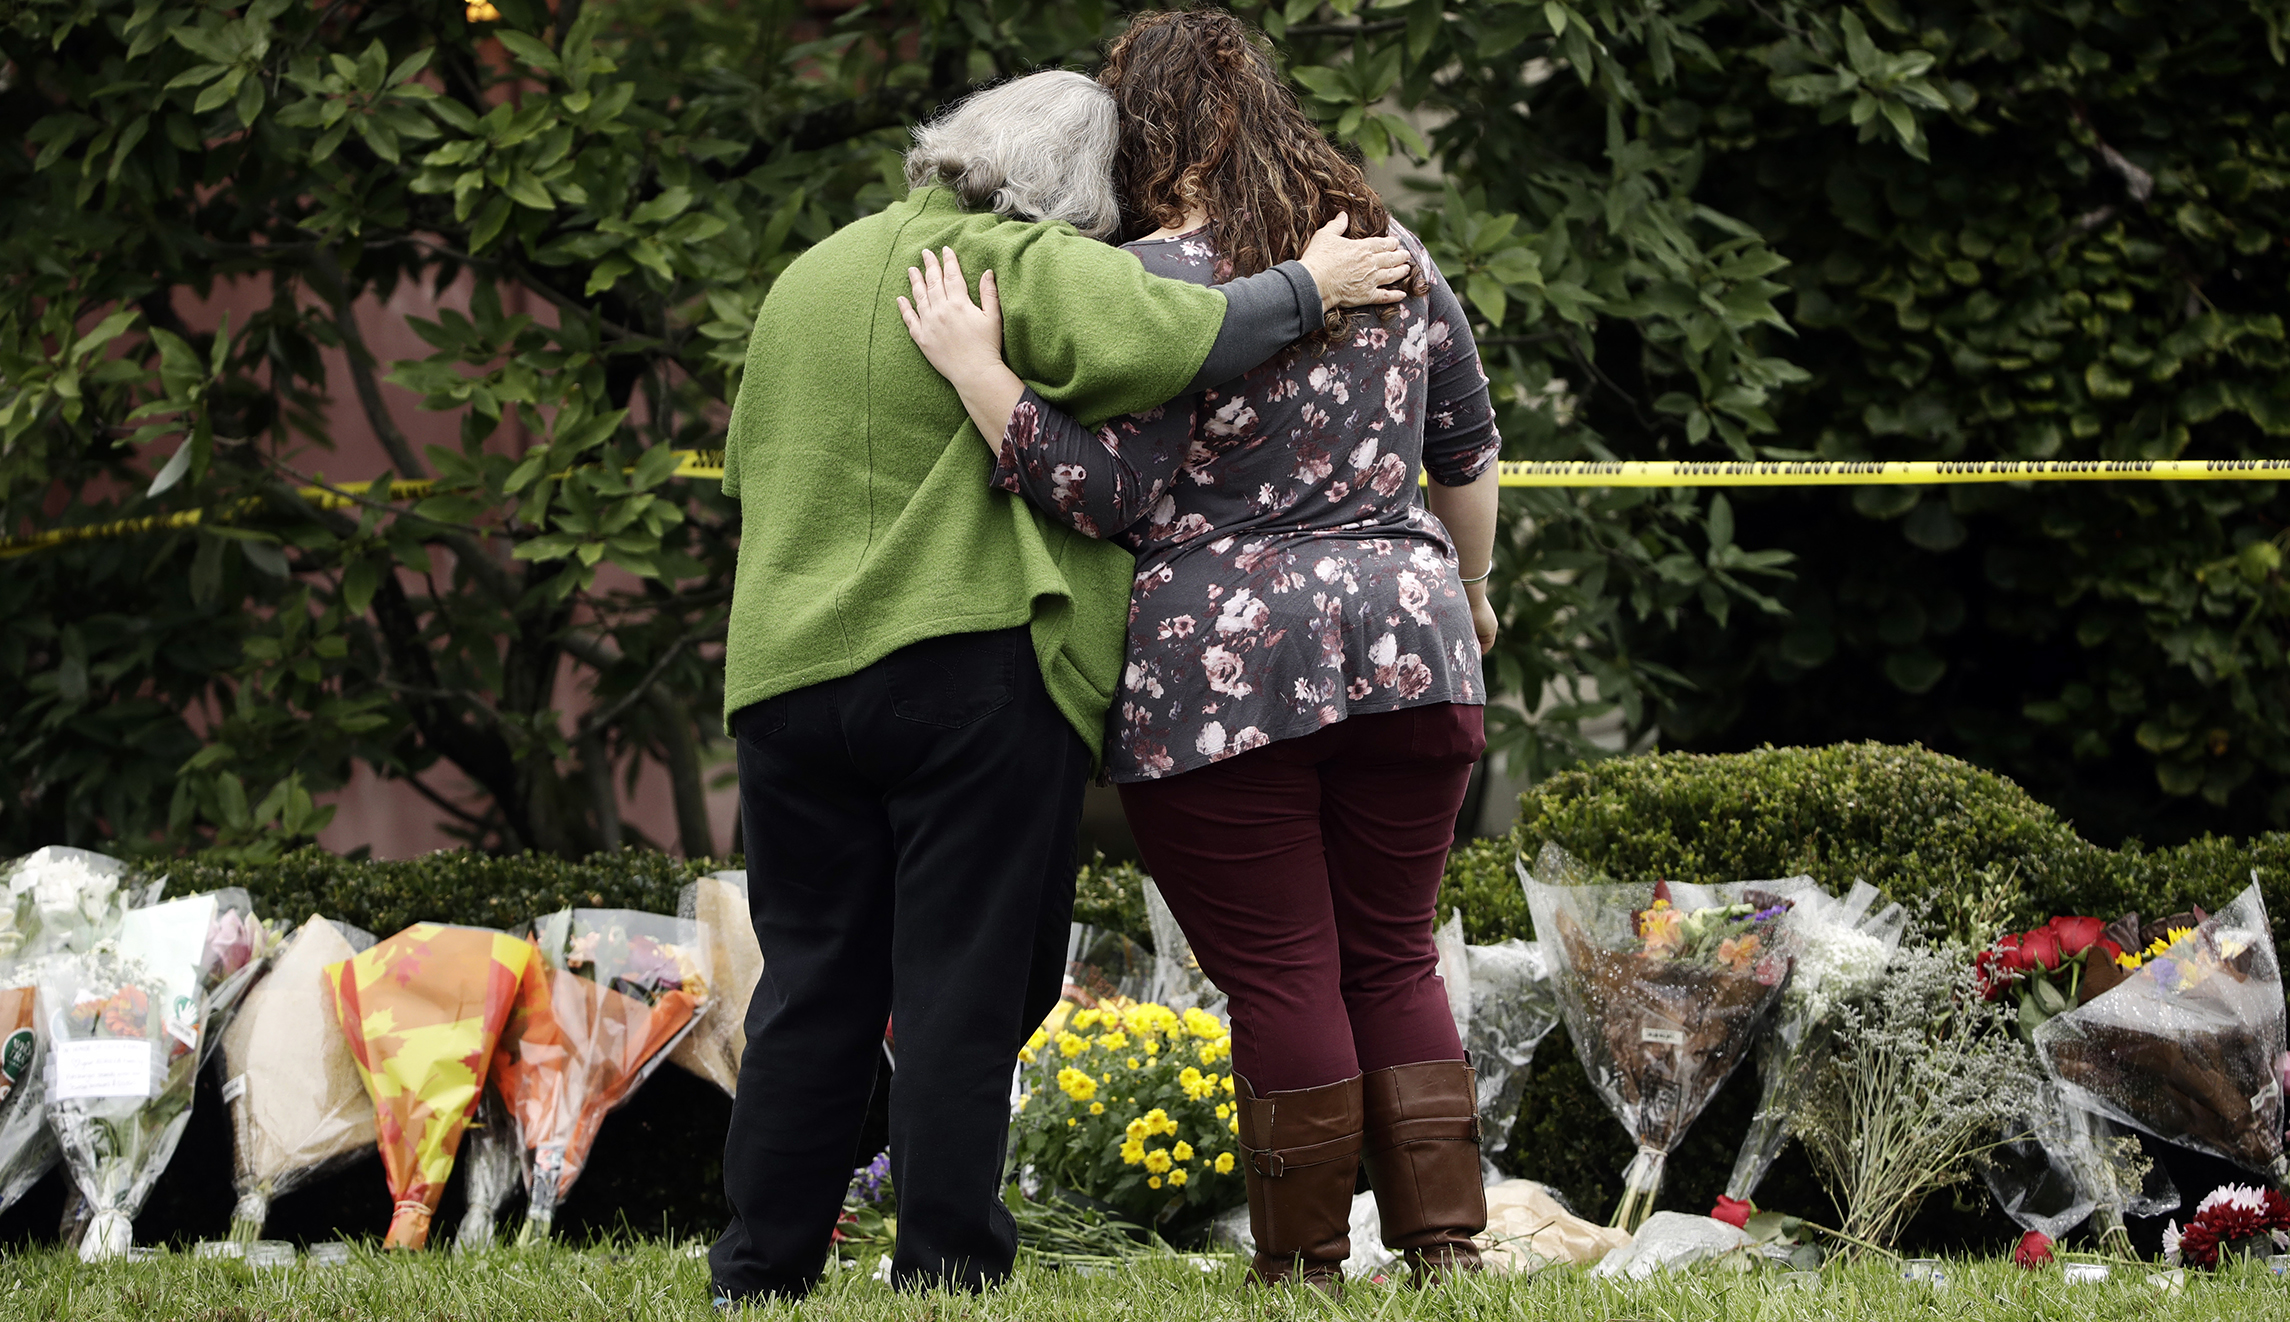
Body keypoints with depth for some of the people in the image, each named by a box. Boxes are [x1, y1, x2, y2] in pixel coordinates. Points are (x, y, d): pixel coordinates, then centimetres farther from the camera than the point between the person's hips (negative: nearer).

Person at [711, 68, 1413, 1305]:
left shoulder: (810, 276, 18)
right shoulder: (1032, 268, -7)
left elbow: (753, 468, 24)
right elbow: (1154, 341, -23)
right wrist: (1307, 289, -11)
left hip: (784, 668, 6)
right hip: (972, 664, -6)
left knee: (814, 983, 9)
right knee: (967, 984, -1)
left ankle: (758, 1277, 9)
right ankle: (944, 1270, -1)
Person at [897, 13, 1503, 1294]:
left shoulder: (1149, 284, -9)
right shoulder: (1390, 251, 11)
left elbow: (1110, 494, -13)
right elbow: (1469, 443, 21)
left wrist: (976, 370, -13)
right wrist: (1469, 583, 36)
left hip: (1224, 676, -5)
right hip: (1403, 653, 5)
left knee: (1282, 978, 0)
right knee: (1395, 963, 12)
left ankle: (1306, 1269, 5)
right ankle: (1446, 1247, 6)